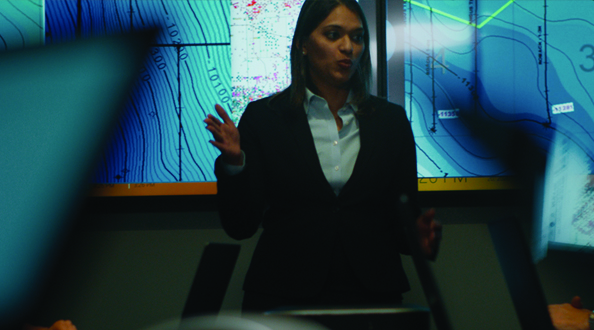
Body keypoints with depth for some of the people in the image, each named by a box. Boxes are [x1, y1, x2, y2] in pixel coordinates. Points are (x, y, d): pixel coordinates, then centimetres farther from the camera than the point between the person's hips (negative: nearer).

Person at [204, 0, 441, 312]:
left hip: (371, 293, 2)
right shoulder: (263, 116, 0)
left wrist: (419, 234, -14)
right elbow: (240, 225, -4)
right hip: (285, 295, -2)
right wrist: (234, 163, -20)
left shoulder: (391, 119, 6)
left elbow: (405, 214, 8)